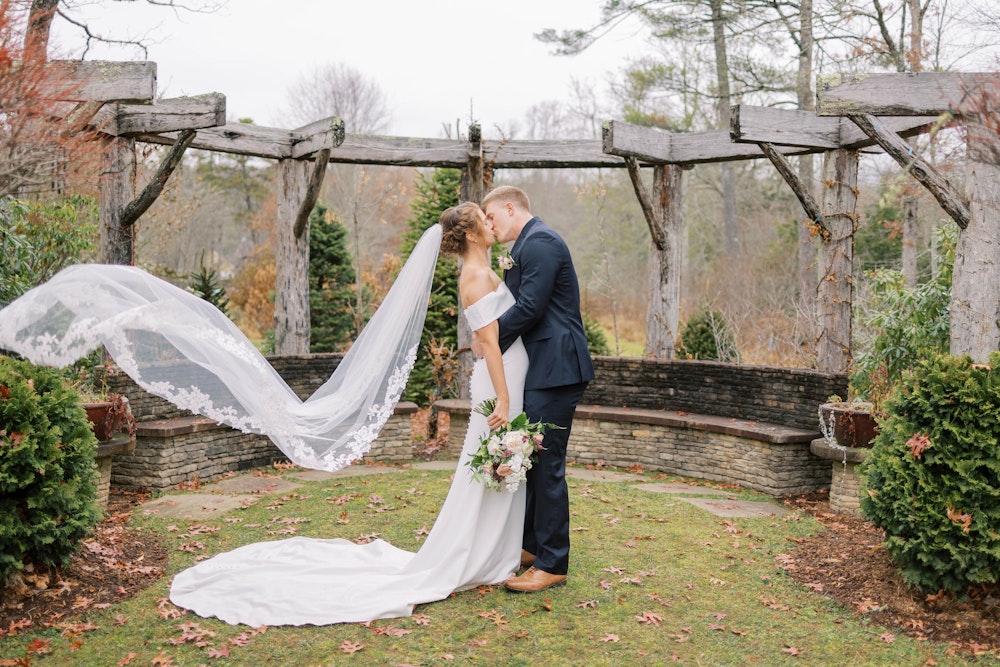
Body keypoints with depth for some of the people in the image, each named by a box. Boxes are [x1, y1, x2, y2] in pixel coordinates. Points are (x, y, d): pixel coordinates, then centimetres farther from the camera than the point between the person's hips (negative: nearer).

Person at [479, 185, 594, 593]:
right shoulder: (528, 245, 20)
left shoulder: (540, 242, -12)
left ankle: (552, 564, 3)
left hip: (555, 370, -11)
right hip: (542, 369, 11)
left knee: (546, 464, -6)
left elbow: (530, 307, -20)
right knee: (532, 460, 17)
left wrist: (489, 340, -10)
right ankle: (532, 545, 30)